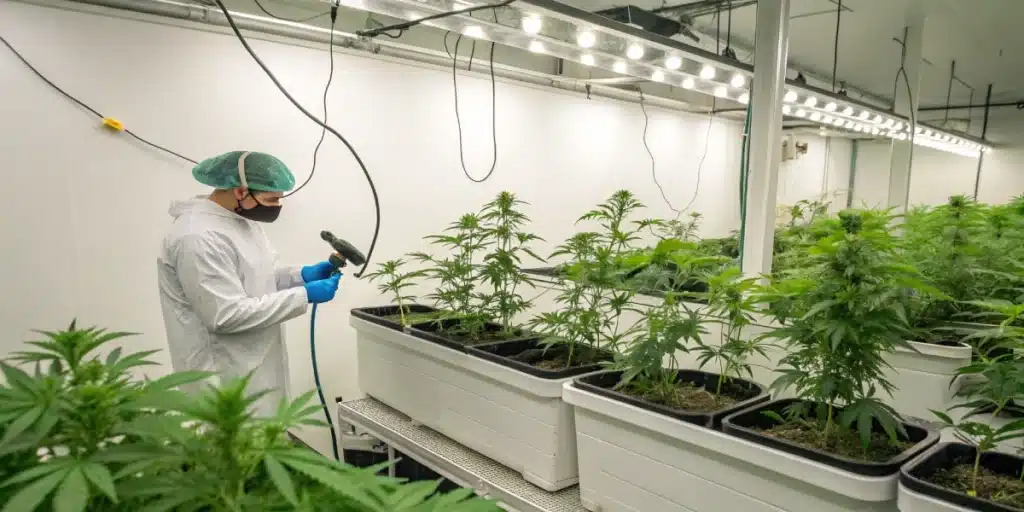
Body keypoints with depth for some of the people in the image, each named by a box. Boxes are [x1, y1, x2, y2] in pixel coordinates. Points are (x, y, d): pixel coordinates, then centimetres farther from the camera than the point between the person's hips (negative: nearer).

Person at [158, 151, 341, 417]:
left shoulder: (242, 218, 7)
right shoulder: (198, 237, -23)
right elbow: (227, 315, -26)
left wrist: (301, 275, 0)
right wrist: (304, 295, -22)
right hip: (226, 379, -9)